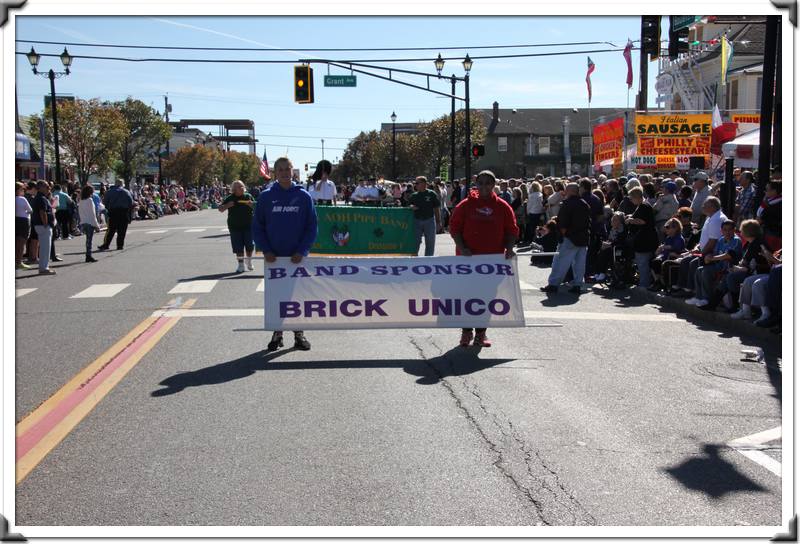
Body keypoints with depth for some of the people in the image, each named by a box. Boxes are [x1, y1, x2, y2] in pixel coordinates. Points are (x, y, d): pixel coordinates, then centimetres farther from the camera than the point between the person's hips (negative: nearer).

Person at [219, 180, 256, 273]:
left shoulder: (248, 196, 5)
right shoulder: (230, 198, 2)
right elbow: (220, 209, 4)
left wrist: (251, 204, -13)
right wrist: (227, 206, -16)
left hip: (248, 225, 1)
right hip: (235, 227, -1)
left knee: (249, 245, 3)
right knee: (238, 247, -1)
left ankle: (249, 262, 26)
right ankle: (240, 264, 8)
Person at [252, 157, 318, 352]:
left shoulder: (303, 196, 0)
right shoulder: (266, 197, 1)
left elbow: (312, 227, 0)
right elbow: (257, 226, 3)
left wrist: (302, 251, -10)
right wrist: (266, 250, -8)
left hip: (297, 257, -1)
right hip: (274, 257, 1)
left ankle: (299, 334, 15)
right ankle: (277, 334, 15)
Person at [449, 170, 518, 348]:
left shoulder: (502, 207, 4)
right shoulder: (466, 205, 1)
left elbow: (512, 231, 6)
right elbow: (454, 228, 0)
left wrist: (509, 248, -9)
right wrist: (462, 248, -12)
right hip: (468, 258, -1)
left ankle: (481, 333, 15)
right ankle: (466, 331, 11)